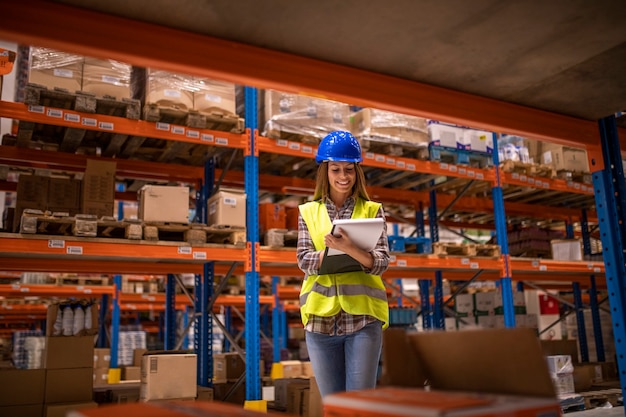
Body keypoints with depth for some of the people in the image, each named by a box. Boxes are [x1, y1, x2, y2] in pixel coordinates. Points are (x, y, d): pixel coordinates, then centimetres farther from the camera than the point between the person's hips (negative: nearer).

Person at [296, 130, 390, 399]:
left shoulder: (372, 210, 6)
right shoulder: (308, 212, 9)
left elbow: (381, 262, -5)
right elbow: (304, 260, -1)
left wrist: (351, 249, -25)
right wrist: (334, 249, -20)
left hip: (363, 319, -1)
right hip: (320, 319, 2)